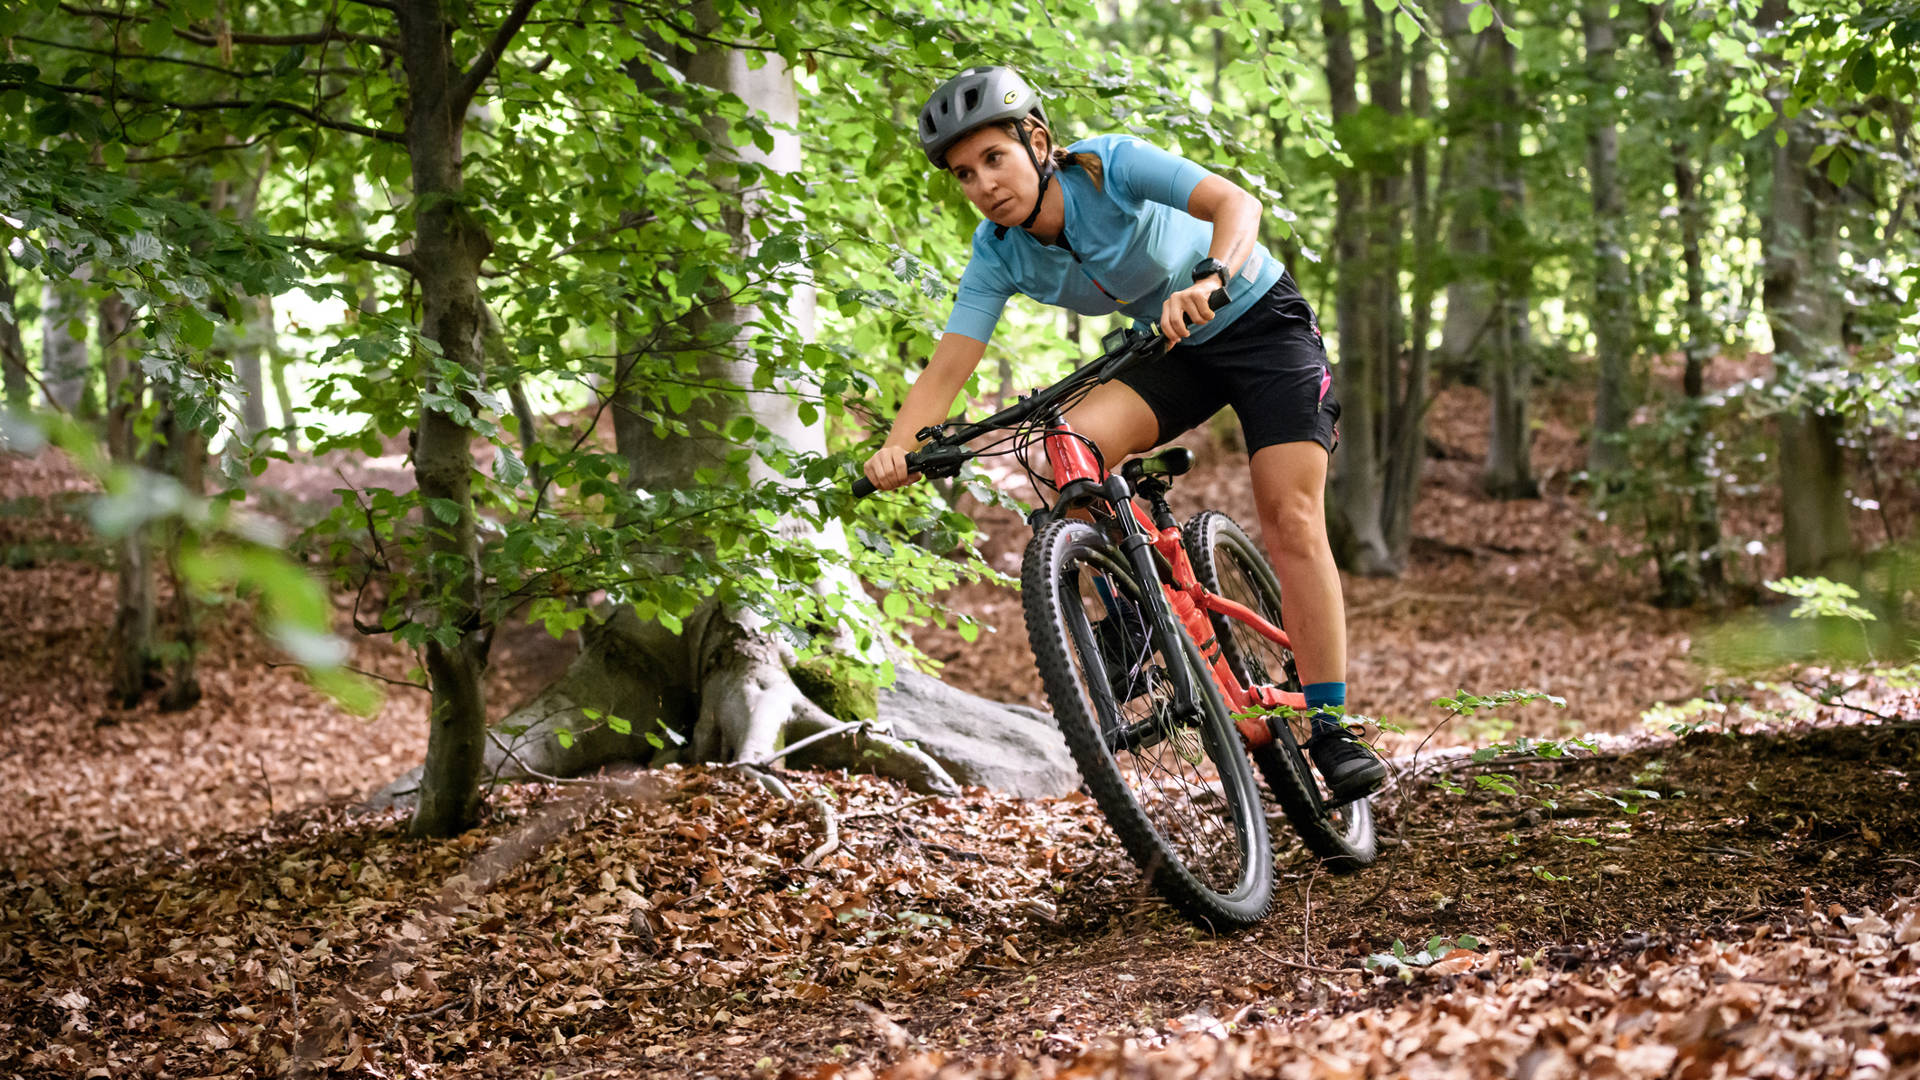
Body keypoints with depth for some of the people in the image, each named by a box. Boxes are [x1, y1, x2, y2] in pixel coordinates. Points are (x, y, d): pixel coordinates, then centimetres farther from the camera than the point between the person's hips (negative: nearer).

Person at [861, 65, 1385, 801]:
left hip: (1260, 321, -4)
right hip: (1175, 352, 4)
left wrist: (1209, 280, -58)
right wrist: (895, 448, -36)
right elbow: (949, 363, -19)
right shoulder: (999, 253, -14)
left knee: (1292, 519, -16)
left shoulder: (1110, 165, -27)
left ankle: (1329, 725, -12)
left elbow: (1237, 204, -38)